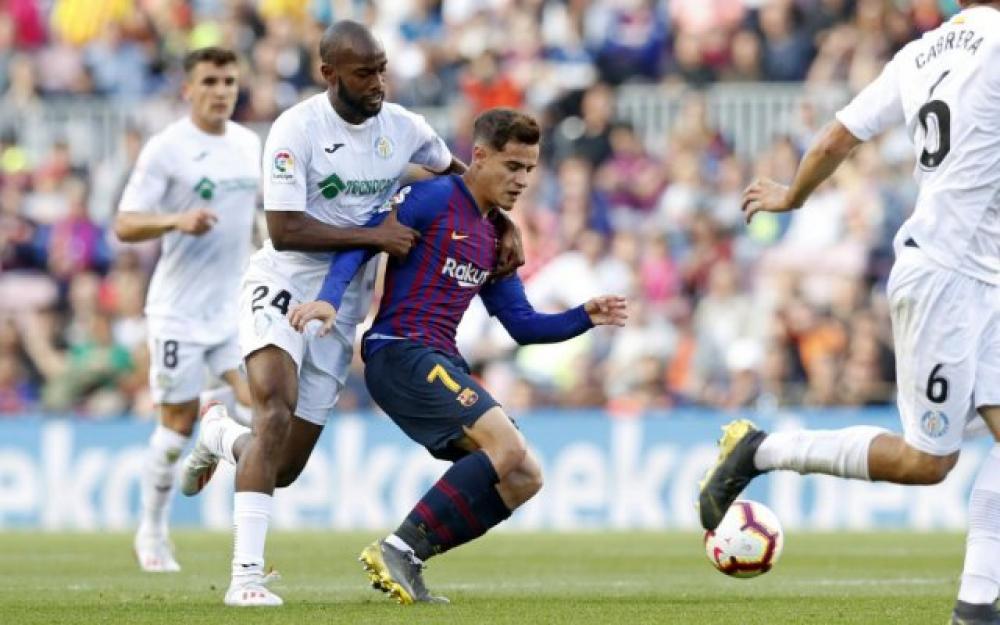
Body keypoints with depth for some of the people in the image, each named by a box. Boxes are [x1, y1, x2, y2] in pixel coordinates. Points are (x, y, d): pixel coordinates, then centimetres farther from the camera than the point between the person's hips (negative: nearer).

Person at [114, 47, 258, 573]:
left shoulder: (249, 145, 8)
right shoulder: (165, 149, -10)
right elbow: (124, 226, -14)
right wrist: (176, 221, -30)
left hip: (238, 305, 5)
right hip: (179, 309, -5)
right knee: (178, 422, 0)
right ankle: (152, 532, 18)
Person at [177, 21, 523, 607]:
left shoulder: (402, 127, 0)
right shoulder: (296, 129, -16)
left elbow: (458, 173, 21)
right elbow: (286, 230, -21)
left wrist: (505, 226, 8)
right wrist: (375, 236, -22)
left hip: (343, 307, 5)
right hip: (285, 287, -5)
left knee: (284, 468, 3)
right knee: (276, 411, -29)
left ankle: (221, 436, 38)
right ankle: (247, 574, -29)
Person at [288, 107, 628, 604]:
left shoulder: (494, 237, 21)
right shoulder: (432, 199, -4)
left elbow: (523, 325, 23)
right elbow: (359, 242, -13)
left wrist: (584, 318, 8)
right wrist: (330, 299, -30)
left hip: (442, 365, 9)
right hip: (400, 353, -9)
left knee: (525, 478, 2)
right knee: (507, 446, -24)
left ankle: (403, 562, 1)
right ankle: (399, 549, -20)